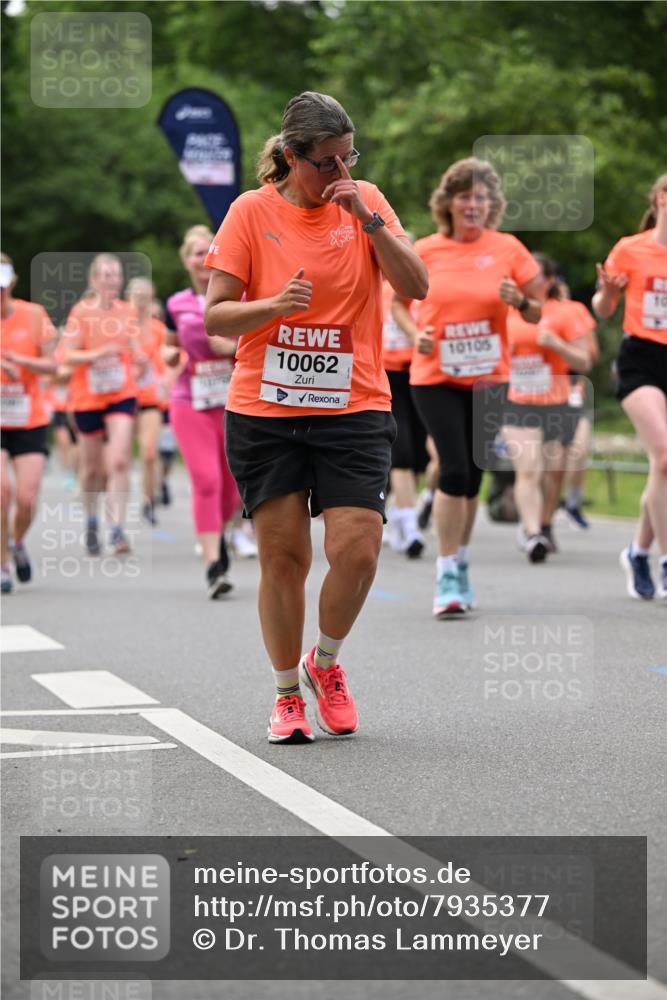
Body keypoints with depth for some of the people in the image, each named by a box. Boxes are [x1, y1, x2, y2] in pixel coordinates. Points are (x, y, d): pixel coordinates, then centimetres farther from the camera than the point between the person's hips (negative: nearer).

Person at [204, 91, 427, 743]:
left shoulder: (366, 201, 4)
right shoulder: (252, 211, 0)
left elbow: (416, 287, -5)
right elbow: (215, 316, -1)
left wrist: (369, 219, -15)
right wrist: (271, 306, -20)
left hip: (354, 408, 1)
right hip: (264, 413, -1)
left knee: (356, 552, -10)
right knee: (282, 556, 0)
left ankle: (325, 664, 17)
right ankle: (287, 694, 18)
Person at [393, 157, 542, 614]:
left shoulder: (507, 248, 0)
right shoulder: (425, 251, -2)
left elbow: (536, 315, 4)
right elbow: (399, 303, 11)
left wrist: (520, 301, -17)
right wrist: (416, 333, -7)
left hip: (489, 378, 2)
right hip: (435, 376, -2)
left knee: (472, 474, 9)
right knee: (455, 468, -13)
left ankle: (460, 562, 26)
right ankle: (448, 574, -7)